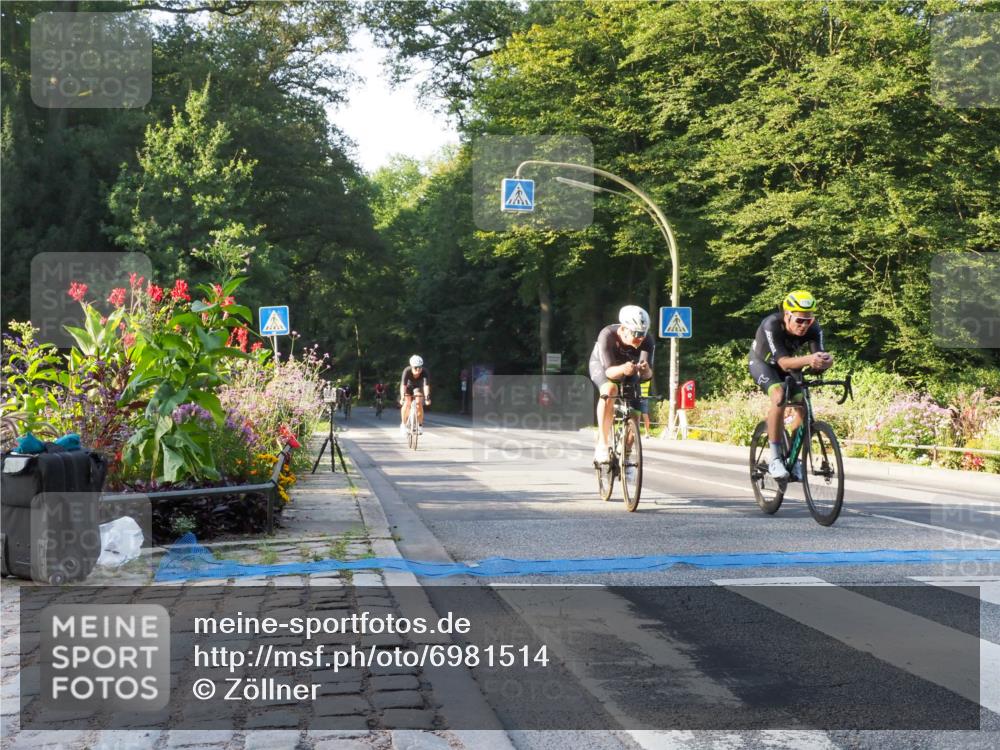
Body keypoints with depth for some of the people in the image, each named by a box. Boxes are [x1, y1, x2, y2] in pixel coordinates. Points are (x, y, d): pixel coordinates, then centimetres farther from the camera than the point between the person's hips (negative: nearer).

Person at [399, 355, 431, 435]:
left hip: (418, 387, 1)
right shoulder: (407, 371, -34)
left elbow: (426, 386, -42)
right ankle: (403, 424, -4)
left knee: (419, 403, -21)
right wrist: (402, 397, -52)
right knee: (406, 403, -22)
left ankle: (420, 425, -5)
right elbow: (403, 385, -40)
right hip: (408, 387, 0)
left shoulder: (425, 373, -32)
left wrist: (427, 397, -56)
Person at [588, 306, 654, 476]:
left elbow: (647, 374, -37)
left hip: (628, 369, 3)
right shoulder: (607, 335, -38)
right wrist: (622, 369, -62)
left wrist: (645, 370, -61)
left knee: (634, 416, -6)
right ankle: (602, 444, -32)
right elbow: (609, 371, -41)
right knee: (610, 390, -36)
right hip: (602, 365, -3)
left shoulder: (647, 341, -32)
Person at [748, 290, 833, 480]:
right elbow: (783, 362, -46)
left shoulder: (813, 329, -27)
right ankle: (775, 458, -23)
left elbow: (818, 355, -36)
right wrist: (808, 359, -65)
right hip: (762, 362, -5)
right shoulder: (771, 325, -38)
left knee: (803, 405, -13)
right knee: (779, 397, -31)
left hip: (788, 366, 5)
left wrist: (824, 361, -60)